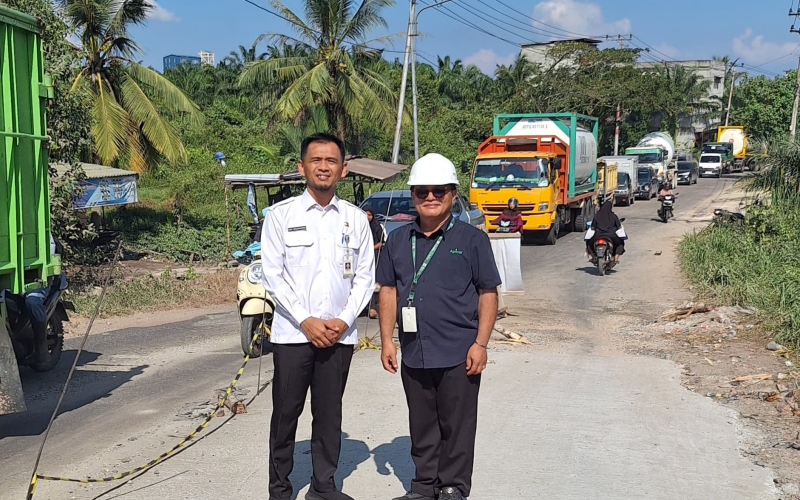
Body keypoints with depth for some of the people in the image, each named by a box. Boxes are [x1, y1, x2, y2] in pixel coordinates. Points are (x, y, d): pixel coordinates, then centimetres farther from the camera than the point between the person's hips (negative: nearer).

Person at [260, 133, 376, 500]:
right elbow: (272, 274, -5)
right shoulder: (281, 215, -1)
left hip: (340, 335, 2)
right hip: (292, 334, -2)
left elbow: (365, 276, 6)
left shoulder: (356, 219, 5)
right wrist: (306, 321, -12)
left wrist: (345, 320, -7)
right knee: (286, 413, 5)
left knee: (329, 414, 10)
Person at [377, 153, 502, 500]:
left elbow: (488, 293, -4)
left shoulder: (472, 239, -3)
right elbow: (388, 290, 11)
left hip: (458, 354, -3)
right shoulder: (398, 240, 8)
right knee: (421, 425, 15)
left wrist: (480, 344, -10)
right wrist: (387, 340, 5)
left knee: (457, 425, 6)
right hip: (413, 353, 4)